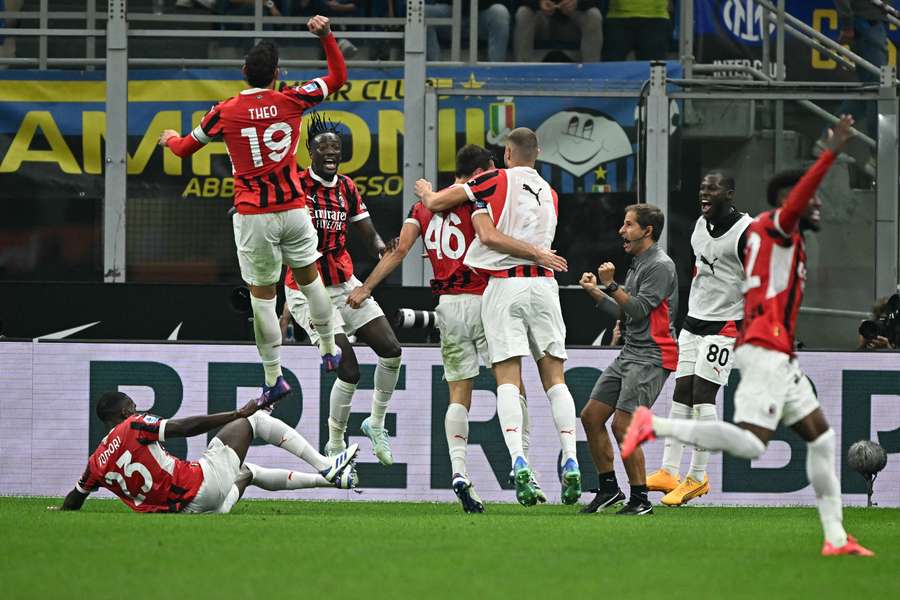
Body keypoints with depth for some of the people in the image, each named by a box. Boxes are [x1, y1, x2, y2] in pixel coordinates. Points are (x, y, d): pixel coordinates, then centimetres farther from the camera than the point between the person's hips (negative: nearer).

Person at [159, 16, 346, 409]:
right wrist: (326, 36, 11)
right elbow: (338, 77, 10)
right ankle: (329, 351, 31)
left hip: (253, 216, -2)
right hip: (293, 209, 2)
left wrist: (170, 138, 32)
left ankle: (274, 378, 6)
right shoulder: (291, 101, -4)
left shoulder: (225, 112, -6)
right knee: (310, 278, 21)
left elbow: (185, 148, 10)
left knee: (262, 296, 4)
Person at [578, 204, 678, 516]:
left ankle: (640, 500, -7)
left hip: (650, 358, -10)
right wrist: (595, 292, 13)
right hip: (629, 353, 10)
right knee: (591, 416, 7)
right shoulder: (638, 264, 19)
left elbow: (638, 309, -19)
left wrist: (611, 284, -17)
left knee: (622, 425, -15)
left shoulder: (660, 266, -12)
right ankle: (608, 488, 15)